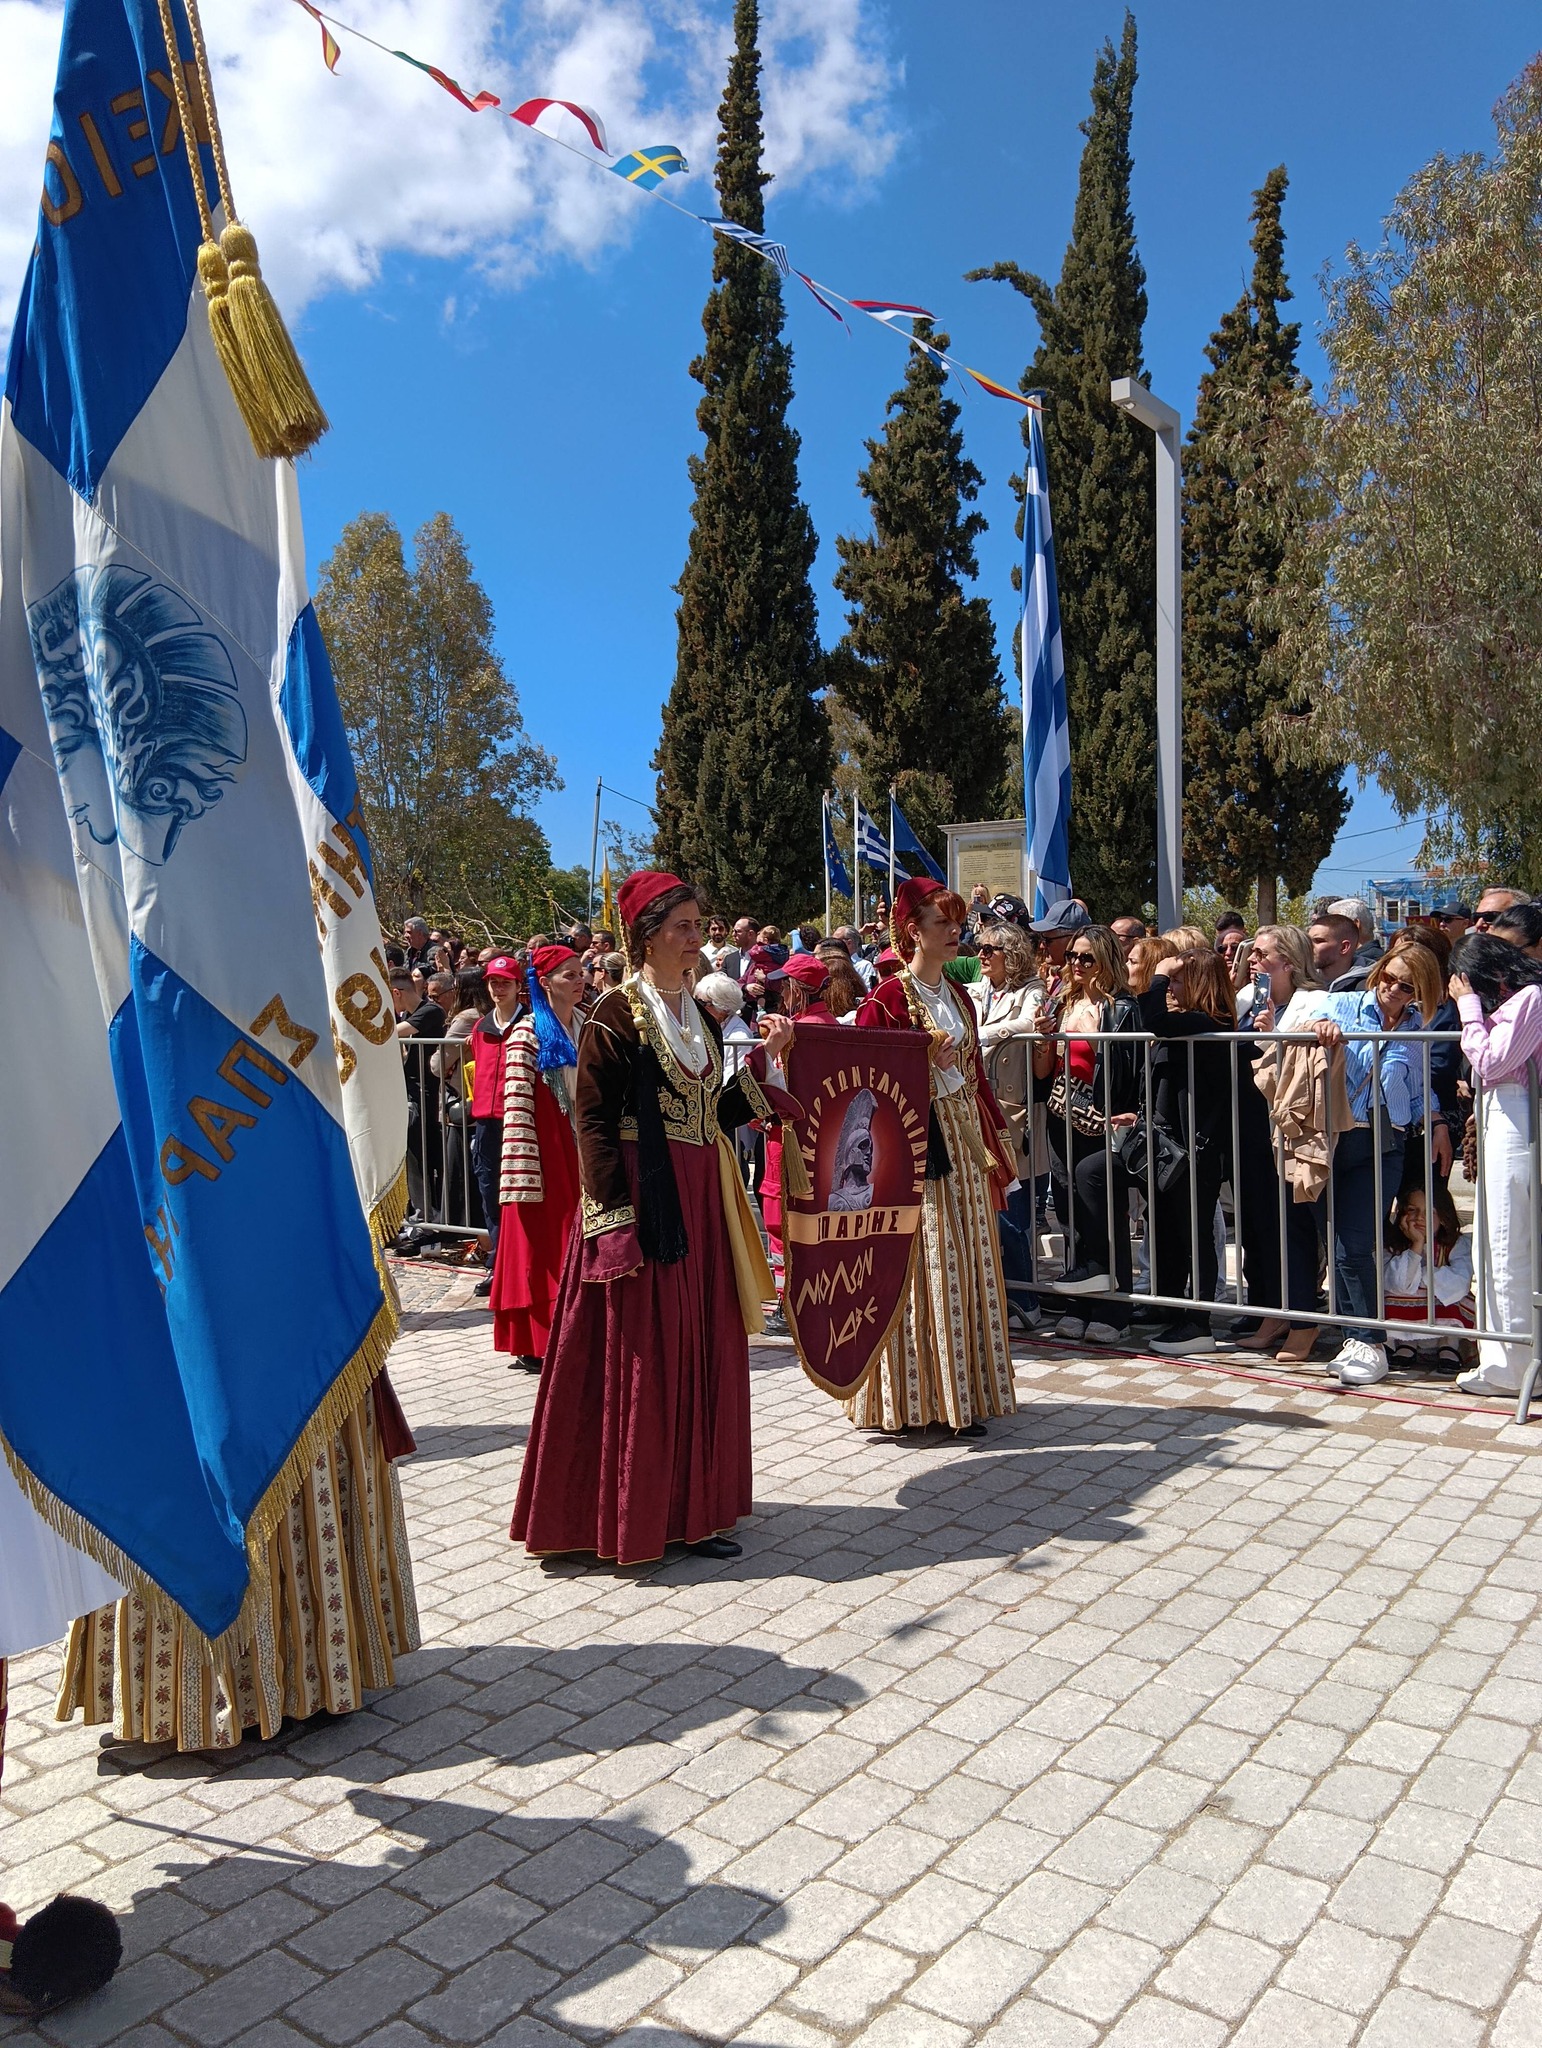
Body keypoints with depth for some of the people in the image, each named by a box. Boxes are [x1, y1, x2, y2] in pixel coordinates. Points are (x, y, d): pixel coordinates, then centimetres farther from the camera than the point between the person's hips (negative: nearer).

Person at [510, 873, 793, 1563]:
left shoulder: (699, 1015, 13)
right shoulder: (615, 1014, -8)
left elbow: (716, 1113, 12)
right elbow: (594, 1124, -13)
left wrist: (763, 1056, 5)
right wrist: (616, 1220, -20)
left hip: (702, 1199, 7)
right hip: (643, 1199, -7)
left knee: (701, 1354, 12)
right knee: (639, 1358, 0)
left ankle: (691, 1508, 24)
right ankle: (630, 1515, 15)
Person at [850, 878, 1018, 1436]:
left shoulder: (958, 996, 13)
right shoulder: (887, 999, -8)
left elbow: (975, 1073, 15)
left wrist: (995, 1138, 13)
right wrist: (924, 1062, -19)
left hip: (963, 1138, 7)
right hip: (912, 1142, -7)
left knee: (967, 1265, 8)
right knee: (922, 1268, -3)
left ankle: (962, 1393, 17)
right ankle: (914, 1396, 8)